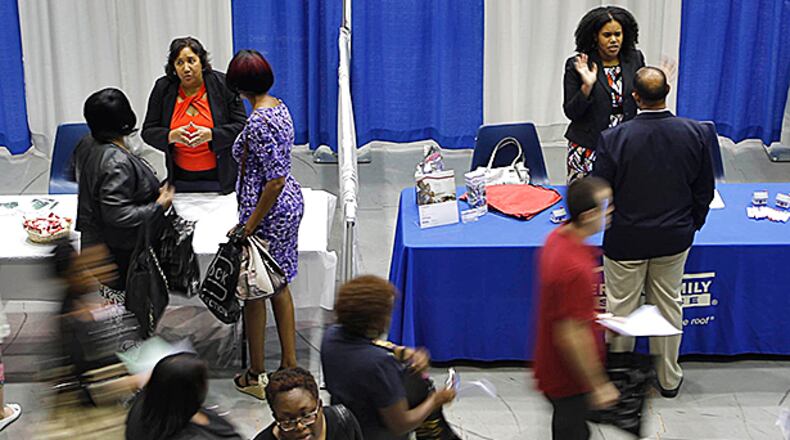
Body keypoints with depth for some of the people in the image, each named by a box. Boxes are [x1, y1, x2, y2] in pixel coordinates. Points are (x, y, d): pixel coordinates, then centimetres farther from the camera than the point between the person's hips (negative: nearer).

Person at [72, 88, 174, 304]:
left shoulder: (87, 145, -1)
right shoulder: (117, 163, -30)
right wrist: (158, 206, -22)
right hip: (121, 252, -9)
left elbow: (78, 175, 18)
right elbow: (117, 214, -31)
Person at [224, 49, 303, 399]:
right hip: (291, 202, 9)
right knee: (279, 286, 18)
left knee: (253, 292, 5)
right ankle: (290, 366, 27)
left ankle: (256, 376, 17)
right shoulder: (279, 106, 6)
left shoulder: (258, 124, -24)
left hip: (269, 212, -9)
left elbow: (275, 180, -26)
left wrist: (249, 226, -21)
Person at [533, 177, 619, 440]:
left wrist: (595, 316, 19)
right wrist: (599, 386, -21)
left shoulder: (557, 237, -5)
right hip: (569, 378, -9)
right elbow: (572, 337, -30)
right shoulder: (575, 268, -35)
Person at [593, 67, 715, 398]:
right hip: (675, 239, 3)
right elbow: (705, 190, -2)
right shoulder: (694, 133, -13)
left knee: (622, 308, 15)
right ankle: (668, 378, 33)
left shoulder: (614, 139, -24)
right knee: (668, 305, 20)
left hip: (626, 241, -3)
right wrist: (690, 224, 14)